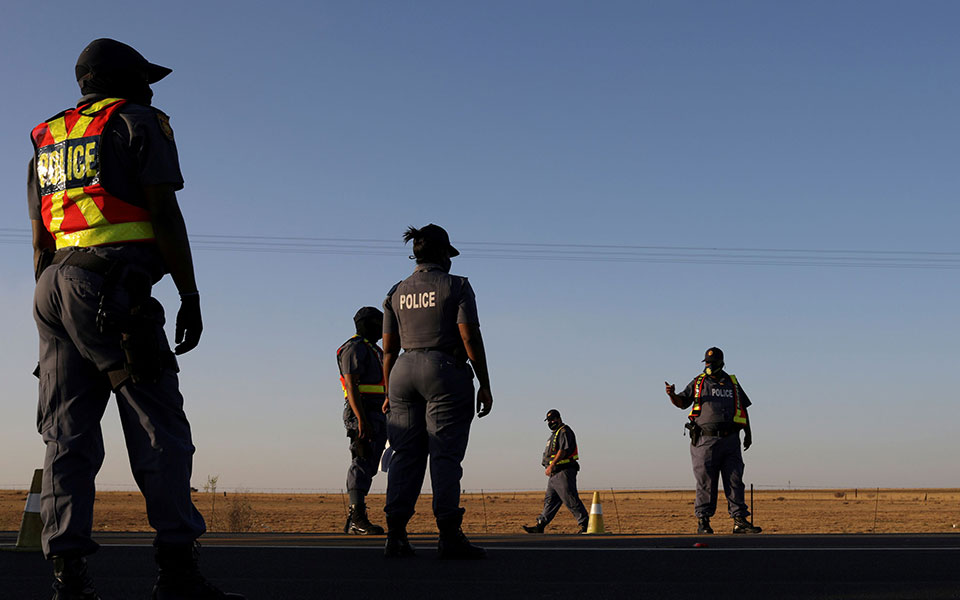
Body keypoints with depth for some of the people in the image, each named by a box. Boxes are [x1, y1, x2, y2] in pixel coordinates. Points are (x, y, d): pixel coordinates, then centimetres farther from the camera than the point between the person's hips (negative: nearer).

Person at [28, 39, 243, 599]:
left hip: (55, 283, 7)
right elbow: (164, 212, -6)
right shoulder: (139, 122, 6)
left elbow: (41, 241, 21)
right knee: (159, 427, -9)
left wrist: (52, 320, 21)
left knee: (69, 432, 3)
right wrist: (190, 295, -6)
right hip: (113, 285, -7)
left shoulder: (48, 139, 26)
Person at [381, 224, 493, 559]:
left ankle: (395, 534, 1)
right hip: (446, 370, -4)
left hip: (404, 372, 5)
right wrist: (485, 385, -5)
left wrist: (389, 393, 17)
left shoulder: (396, 293, 12)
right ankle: (449, 537, -7)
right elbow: (471, 339, -8)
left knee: (406, 455, 6)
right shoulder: (456, 286, -1)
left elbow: (389, 349, 11)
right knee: (445, 454, -4)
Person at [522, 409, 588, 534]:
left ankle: (585, 525, -7)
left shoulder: (565, 432, -8)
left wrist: (551, 465, -23)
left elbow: (563, 450, -20)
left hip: (564, 472, -10)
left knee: (571, 500, -11)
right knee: (550, 500, 10)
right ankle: (540, 526, 12)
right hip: (555, 474, 10)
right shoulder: (555, 434, 23)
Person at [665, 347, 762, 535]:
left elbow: (743, 408, 22)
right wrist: (672, 394, -13)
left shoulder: (732, 383, 16)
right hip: (706, 440, -2)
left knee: (735, 480, 0)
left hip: (730, 440, 2)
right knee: (706, 483, -3)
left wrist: (748, 433, 17)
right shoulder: (698, 382, 11)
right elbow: (682, 402, 9)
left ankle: (740, 521, 1)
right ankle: (703, 522, 2)